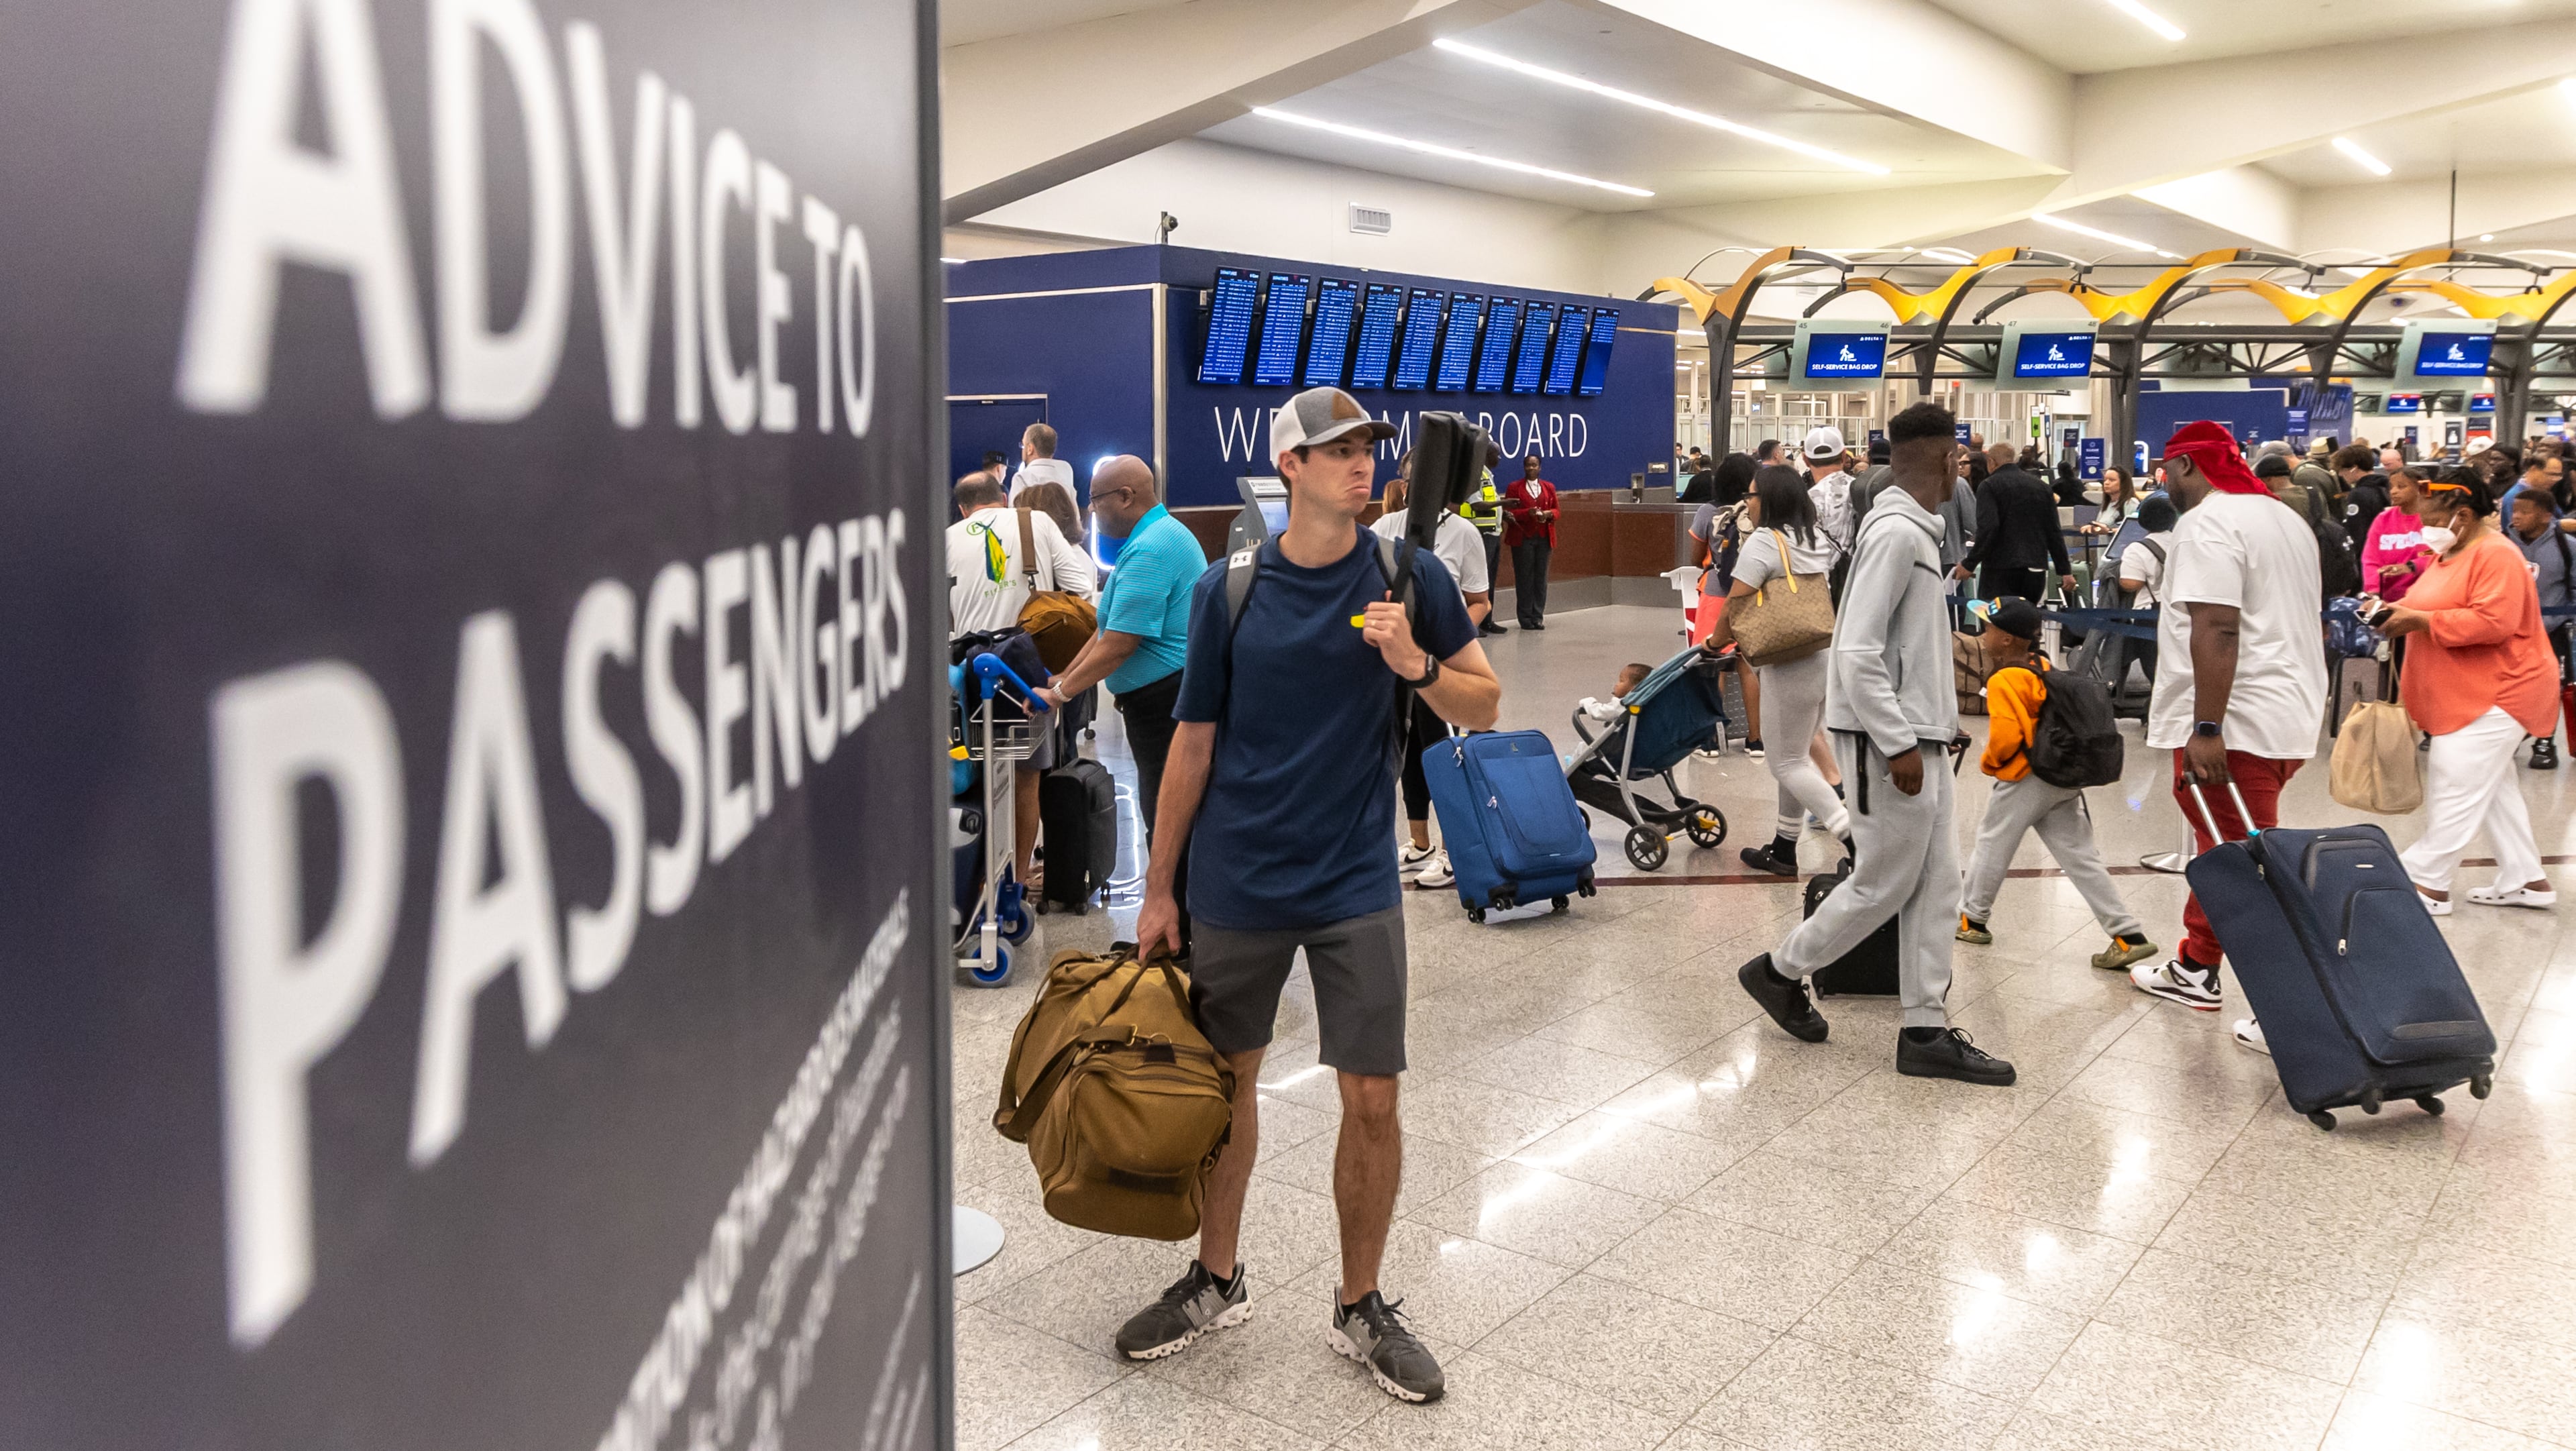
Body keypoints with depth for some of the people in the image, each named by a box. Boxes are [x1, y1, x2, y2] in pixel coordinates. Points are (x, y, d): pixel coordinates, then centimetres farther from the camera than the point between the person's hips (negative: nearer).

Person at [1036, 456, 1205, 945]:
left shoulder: (1150, 549, -18)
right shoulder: (1164, 535, 16)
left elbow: (1119, 643, -21)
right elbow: (1108, 629, 20)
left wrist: (1059, 694, -11)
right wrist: (1062, 679, 18)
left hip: (1165, 699, -11)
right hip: (1166, 698, 11)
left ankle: (1177, 941, 3)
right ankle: (1175, 936, 24)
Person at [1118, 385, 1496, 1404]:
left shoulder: (1410, 577, -2)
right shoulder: (1227, 589, -2)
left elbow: (1482, 707, 3)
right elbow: (1194, 744, 3)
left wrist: (1416, 665, -18)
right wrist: (1159, 890, 4)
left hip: (1354, 883, -1)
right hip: (1236, 883, 1)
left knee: (1372, 1101, 1)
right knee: (1227, 1081, 14)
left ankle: (1360, 1308, 22)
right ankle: (1216, 1282, 34)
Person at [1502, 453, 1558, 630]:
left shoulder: (1549, 487, 14)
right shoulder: (1515, 487, 4)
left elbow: (1556, 510, 14)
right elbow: (1508, 512, -3)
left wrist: (1548, 514, -9)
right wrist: (1528, 513, -18)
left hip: (1544, 537, 3)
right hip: (1522, 537, -3)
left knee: (1541, 577, 2)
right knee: (1524, 578, -2)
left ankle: (1538, 617, 9)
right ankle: (1526, 618, 4)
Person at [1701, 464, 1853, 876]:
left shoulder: (1763, 543, -11)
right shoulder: (1818, 539, 15)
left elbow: (1736, 607, -15)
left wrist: (1715, 643, 3)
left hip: (1793, 664, -9)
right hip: (1830, 654, 9)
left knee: (1785, 760, 0)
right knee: (1794, 756, 16)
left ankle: (1855, 839, -9)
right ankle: (1784, 849, 22)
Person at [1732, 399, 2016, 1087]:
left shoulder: (1912, 529, 13)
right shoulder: (1896, 533, -18)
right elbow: (1857, 653, -23)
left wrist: (1923, 733, 18)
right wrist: (1898, 744, -21)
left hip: (1917, 737, 10)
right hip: (1890, 741, -10)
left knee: (1936, 886, 9)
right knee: (1884, 884, 2)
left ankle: (1926, 1030, 15)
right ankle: (1781, 971, 20)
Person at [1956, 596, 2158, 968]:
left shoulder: (2003, 681, -16)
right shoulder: (2044, 669, 11)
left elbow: (2005, 737, -22)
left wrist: (1988, 761, -4)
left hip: (2026, 780, -8)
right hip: (2065, 777, 8)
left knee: (1992, 843, 11)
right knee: (2080, 857, 7)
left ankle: (1972, 919, 24)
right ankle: (2129, 935, 2)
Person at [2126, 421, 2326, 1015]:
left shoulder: (2207, 523, -13)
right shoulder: (2283, 516, 18)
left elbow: (2217, 630, -23)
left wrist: (2207, 728, -24)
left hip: (2236, 724, -10)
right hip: (2287, 714, 10)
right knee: (2223, 844, 19)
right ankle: (2194, 970, 25)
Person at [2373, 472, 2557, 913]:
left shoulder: (2496, 555, -18)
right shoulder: (2451, 552, 14)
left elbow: (2492, 622, -28)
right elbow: (2443, 608, 23)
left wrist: (2420, 621, -24)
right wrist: (2398, 611, 3)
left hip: (2496, 694, -11)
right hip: (2469, 695, 11)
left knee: (2455, 786, -9)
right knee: (2492, 787, 14)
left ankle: (2427, 883, -5)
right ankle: (2525, 880, 21)